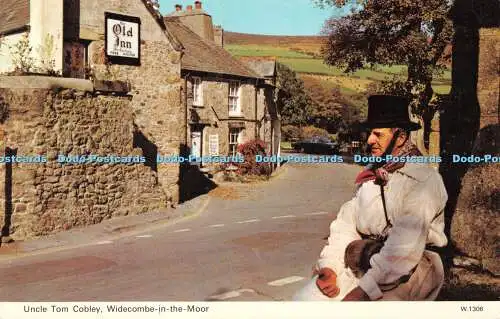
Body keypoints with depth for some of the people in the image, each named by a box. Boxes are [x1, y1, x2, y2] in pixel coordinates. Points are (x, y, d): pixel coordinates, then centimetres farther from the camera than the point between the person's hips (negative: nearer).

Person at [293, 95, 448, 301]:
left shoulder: (423, 180, -12)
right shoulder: (370, 176, 12)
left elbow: (405, 247, -21)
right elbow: (346, 224, 6)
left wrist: (363, 291, -23)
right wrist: (329, 266, -10)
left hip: (405, 274, -6)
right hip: (360, 267, 6)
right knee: (304, 300, -10)